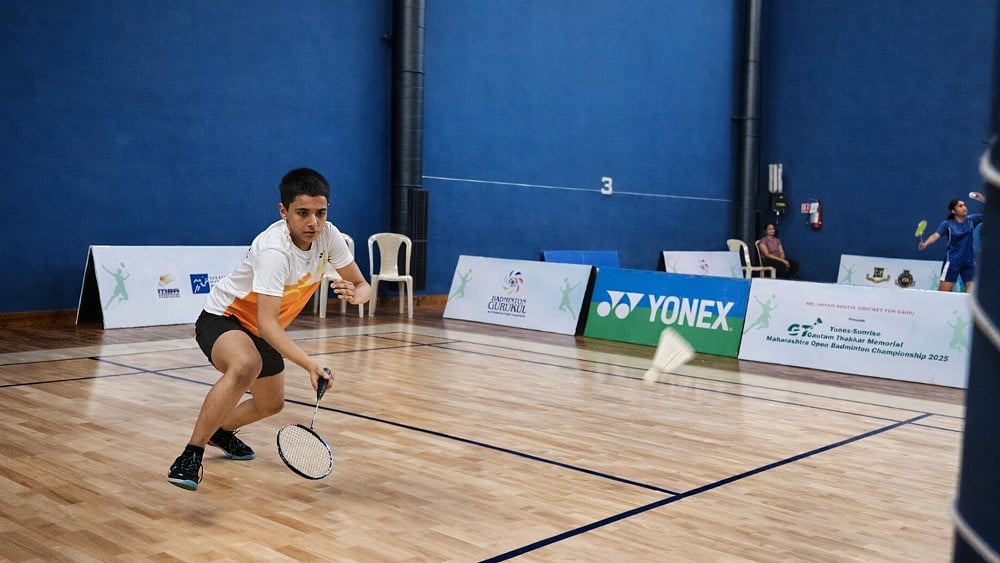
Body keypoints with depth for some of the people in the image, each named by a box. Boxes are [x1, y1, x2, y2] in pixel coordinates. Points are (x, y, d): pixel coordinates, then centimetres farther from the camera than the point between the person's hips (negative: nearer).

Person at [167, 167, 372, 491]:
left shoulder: (327, 235, -14)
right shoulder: (273, 250, -34)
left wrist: (356, 294, -29)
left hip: (262, 330, 8)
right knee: (246, 366, -41)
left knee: (271, 404, 23)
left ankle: (222, 431, 54)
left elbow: (362, 285, -4)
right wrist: (310, 365, -49)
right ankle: (190, 456, -30)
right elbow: (267, 323, -39)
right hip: (222, 318, -8)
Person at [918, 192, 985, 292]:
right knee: (943, 292, -8)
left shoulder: (971, 220, 5)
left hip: (969, 262, 4)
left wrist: (983, 201, -10)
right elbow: (935, 235, -19)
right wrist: (925, 243, -40)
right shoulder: (947, 224, -6)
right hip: (952, 262, -4)